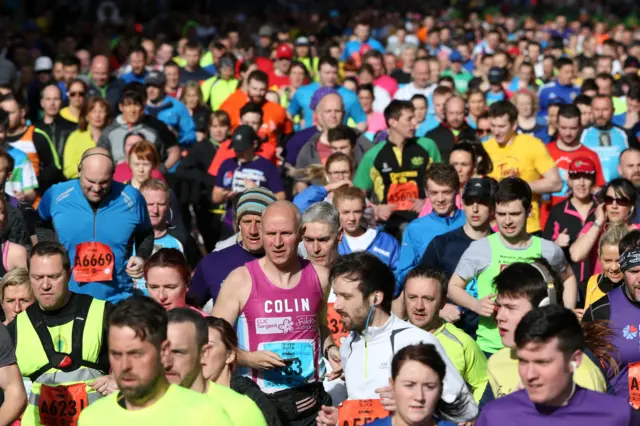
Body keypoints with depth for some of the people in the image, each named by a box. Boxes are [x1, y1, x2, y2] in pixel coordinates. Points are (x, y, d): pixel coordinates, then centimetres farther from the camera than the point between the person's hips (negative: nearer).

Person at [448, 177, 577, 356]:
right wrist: (476, 305, -15)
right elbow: (454, 286, 3)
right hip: (490, 349, -2)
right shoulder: (480, 249, -6)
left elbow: (568, 278, 21)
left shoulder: (547, 250, 1)